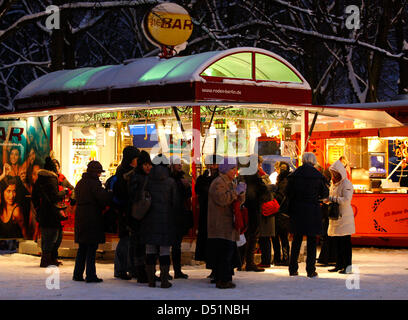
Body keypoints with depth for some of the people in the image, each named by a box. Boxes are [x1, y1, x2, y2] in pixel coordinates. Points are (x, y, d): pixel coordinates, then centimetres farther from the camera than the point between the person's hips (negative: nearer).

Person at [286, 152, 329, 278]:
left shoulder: (294, 174, -1)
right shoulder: (317, 175, -5)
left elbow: (288, 192, 2)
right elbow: (325, 193, 3)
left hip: (297, 211, 2)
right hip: (312, 211, -2)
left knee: (296, 240, 11)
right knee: (311, 240, 4)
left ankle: (293, 269, 11)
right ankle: (310, 270, 3)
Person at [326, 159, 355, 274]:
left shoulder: (346, 184, -11)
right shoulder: (334, 184, 17)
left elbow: (346, 200, -22)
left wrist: (331, 198, -20)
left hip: (345, 217, -8)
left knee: (345, 242, -5)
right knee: (337, 242, 10)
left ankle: (347, 266, -1)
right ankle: (339, 264, 17)